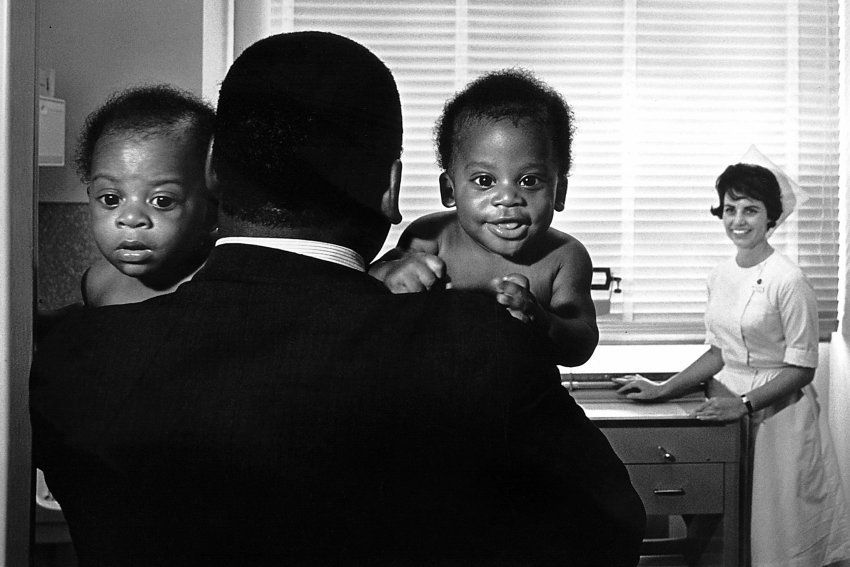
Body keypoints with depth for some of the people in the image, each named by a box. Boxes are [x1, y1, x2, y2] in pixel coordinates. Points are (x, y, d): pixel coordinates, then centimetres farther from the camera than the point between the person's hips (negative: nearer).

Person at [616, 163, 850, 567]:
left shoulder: (788, 281, -14)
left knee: (775, 527, 2)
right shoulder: (720, 277, 6)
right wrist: (663, 390, 7)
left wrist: (745, 403, -21)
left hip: (775, 410, -6)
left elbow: (801, 368, -13)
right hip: (727, 408, 6)